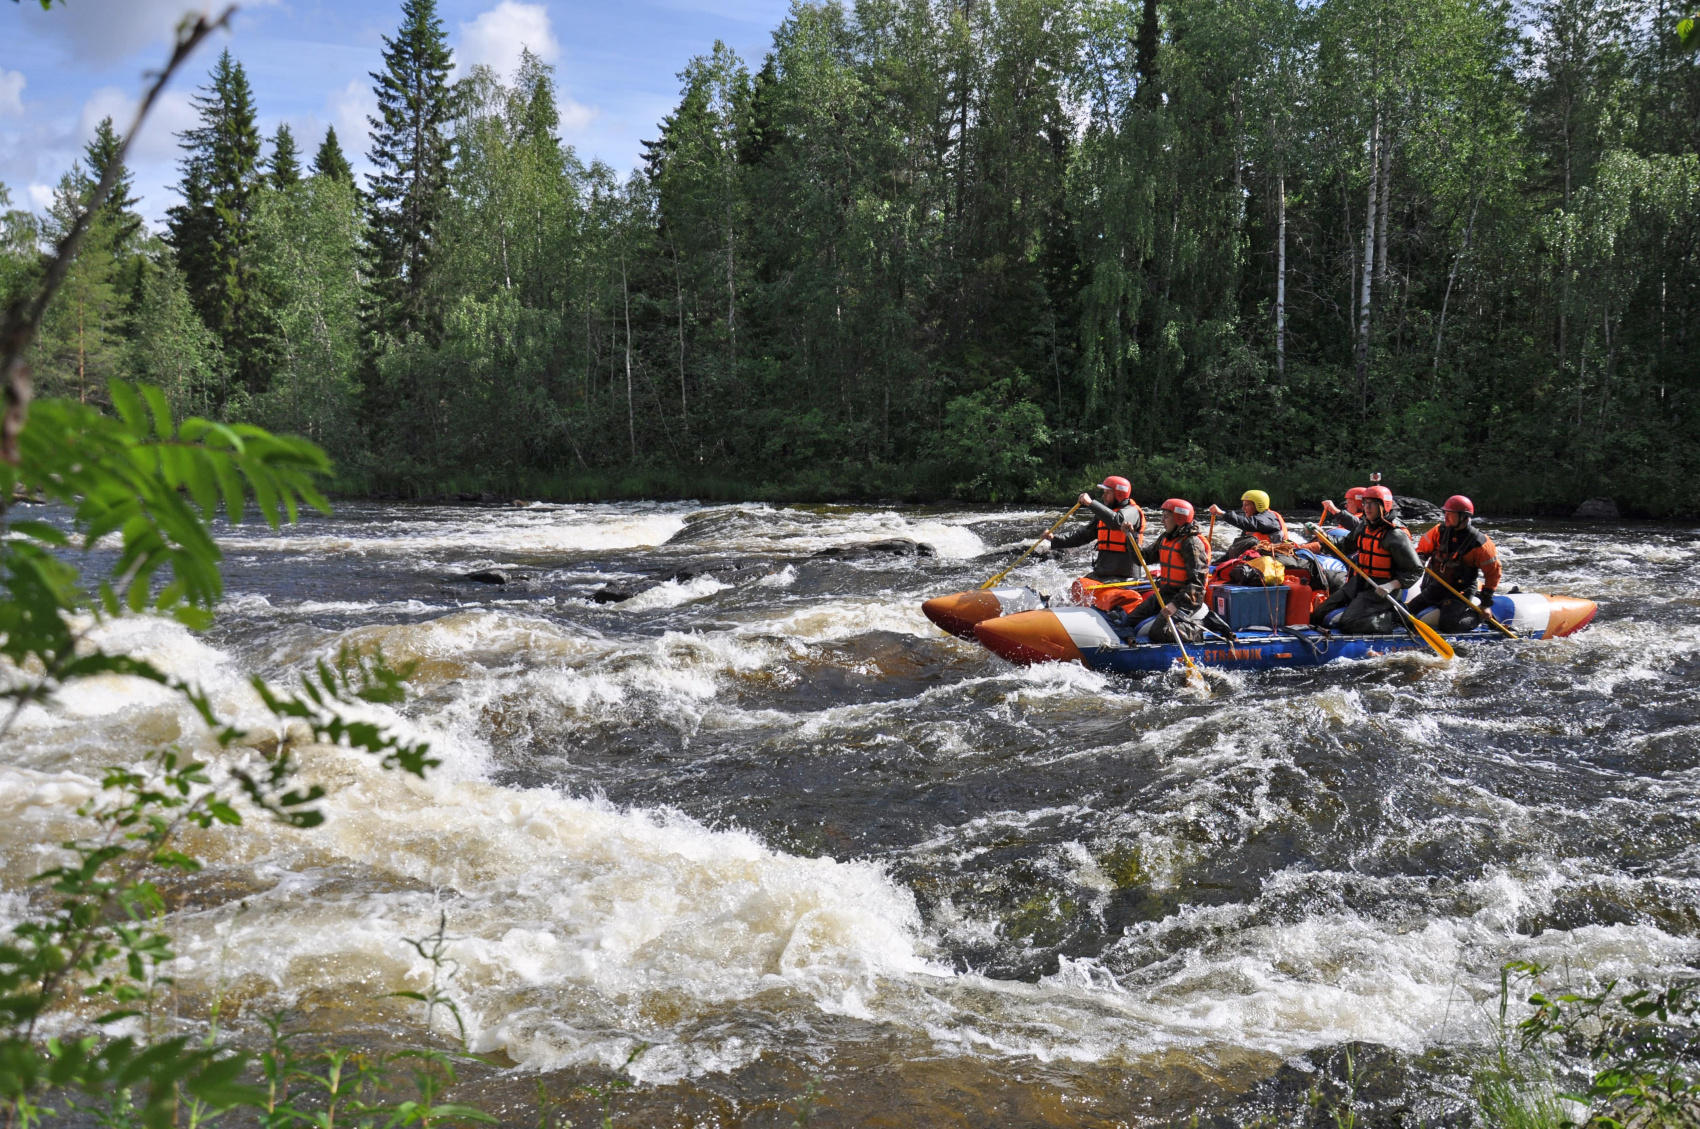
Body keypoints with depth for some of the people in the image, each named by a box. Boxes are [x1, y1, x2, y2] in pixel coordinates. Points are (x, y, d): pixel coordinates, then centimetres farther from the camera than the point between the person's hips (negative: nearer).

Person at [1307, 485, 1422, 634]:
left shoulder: (1395, 535, -16)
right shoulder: (1364, 527, 7)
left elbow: (1415, 570, -15)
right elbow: (1343, 548, 17)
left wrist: (1391, 585, -28)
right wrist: (1323, 537, 0)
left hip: (1379, 589, -8)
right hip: (1358, 583, 8)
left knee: (1349, 623, -23)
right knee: (1319, 615, 5)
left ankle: (1394, 617, -4)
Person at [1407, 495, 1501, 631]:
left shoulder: (1479, 543, -14)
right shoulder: (1440, 531, -2)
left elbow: (1493, 572, -7)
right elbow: (1423, 547, 11)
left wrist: (1486, 603, -8)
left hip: (1460, 593, -5)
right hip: (1435, 588, 5)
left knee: (1449, 626, -24)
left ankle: (1477, 616, 6)